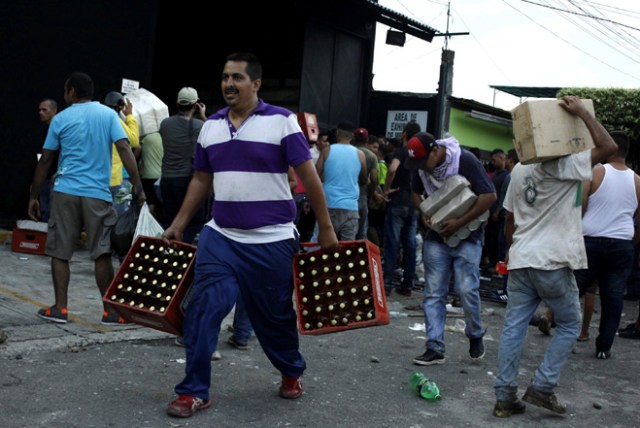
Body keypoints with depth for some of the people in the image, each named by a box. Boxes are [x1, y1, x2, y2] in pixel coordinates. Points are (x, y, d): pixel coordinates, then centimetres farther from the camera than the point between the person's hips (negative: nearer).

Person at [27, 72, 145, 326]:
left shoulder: (61, 119, 4)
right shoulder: (108, 114, 4)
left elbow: (45, 161, 6)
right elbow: (124, 149, -7)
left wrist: (33, 196, 14)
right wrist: (138, 188, -8)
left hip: (65, 192, 0)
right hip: (98, 195, 0)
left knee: (59, 252, 9)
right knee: (102, 253, 3)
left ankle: (60, 308, 9)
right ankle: (110, 311, 5)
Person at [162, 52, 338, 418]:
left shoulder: (282, 121, -7)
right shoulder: (211, 126, 8)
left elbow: (309, 176, -6)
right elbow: (201, 180, 17)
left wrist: (326, 229, -5)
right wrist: (179, 224, 15)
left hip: (272, 242, -3)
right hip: (220, 238, 4)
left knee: (275, 317, 11)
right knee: (202, 311, -6)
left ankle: (292, 372, 38)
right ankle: (195, 391, 6)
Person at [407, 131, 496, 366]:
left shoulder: (465, 160, -19)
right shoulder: (420, 165, -3)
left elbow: (489, 196, -19)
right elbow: (416, 193, 15)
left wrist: (460, 222, -23)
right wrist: (424, 212, -7)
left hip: (466, 235, -4)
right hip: (436, 235, 5)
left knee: (467, 290, -9)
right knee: (433, 293, 0)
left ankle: (475, 336, 18)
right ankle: (435, 348, 5)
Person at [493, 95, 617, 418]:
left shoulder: (519, 170, 11)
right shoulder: (564, 166, -9)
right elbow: (608, 147, -17)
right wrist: (582, 112, -11)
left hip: (521, 260, 6)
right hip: (553, 262, -6)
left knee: (513, 328, 6)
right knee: (569, 325, 11)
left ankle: (505, 397, 7)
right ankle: (542, 388, 6)